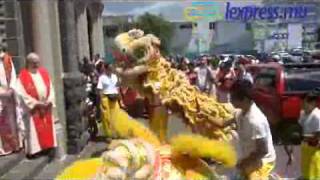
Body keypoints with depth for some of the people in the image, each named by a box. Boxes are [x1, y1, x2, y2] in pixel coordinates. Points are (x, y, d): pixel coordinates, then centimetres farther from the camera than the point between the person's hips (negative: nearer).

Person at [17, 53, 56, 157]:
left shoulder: (44, 73, 6)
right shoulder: (23, 76, -8)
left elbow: (51, 88, 6)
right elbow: (23, 94, -12)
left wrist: (49, 100, -9)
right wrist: (36, 103, -17)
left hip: (46, 106, 4)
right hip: (33, 108, -4)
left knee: (48, 128, 8)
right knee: (34, 129, 1)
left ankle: (49, 147, 16)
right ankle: (34, 150, 8)